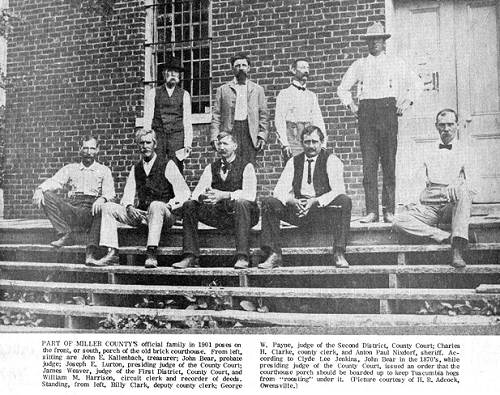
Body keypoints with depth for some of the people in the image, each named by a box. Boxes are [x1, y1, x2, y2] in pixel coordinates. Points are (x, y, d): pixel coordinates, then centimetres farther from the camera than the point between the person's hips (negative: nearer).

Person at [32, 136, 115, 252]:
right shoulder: (70, 168, 23)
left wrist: (102, 199, -23)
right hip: (71, 206, 3)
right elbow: (55, 182, 9)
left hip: (91, 208, -3)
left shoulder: (103, 170, 16)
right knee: (47, 196, -20)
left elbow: (109, 193, 2)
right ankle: (66, 234, -24)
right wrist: (40, 189, -14)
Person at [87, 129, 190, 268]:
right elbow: (128, 194, 13)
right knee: (108, 207, -10)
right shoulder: (135, 168, 17)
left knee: (156, 205, -38)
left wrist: (168, 206, -19)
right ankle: (112, 254, -22)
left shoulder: (167, 165, 1)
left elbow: (184, 193, -4)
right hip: (141, 215, 5)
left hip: (165, 215, -5)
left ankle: (151, 254, -40)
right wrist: (129, 207, -10)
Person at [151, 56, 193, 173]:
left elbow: (187, 121, 5)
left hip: (177, 137, 0)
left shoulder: (184, 95, 10)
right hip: (158, 136, 1)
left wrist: (188, 144, -4)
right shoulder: (154, 93, 11)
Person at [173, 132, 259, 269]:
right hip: (218, 214, 4)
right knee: (189, 205, -13)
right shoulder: (211, 168, 13)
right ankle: (190, 257, -15)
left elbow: (250, 195, -17)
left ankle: (242, 257, -36)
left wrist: (224, 195, -31)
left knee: (241, 203, -36)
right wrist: (202, 196, -25)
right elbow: (196, 192, 1)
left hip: (237, 212, -4)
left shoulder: (246, 167, -1)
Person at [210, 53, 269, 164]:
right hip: (229, 132, 0)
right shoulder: (222, 89, 13)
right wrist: (214, 137, -2)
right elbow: (216, 115, 8)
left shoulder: (257, 89, 15)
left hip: (250, 134, 1)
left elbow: (263, 115, 12)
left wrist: (262, 135, 1)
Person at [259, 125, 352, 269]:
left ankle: (338, 254, -30)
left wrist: (315, 201, -28)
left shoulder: (331, 160, 0)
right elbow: (279, 191, 3)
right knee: (268, 202, -17)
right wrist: (291, 201, -21)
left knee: (344, 200, -32)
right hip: (299, 211, 3)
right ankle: (274, 254, -19)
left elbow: (338, 190, -13)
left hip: (323, 210, -3)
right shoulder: (293, 162, 11)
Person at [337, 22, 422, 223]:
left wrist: (407, 102, 6)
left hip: (388, 110, -1)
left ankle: (389, 210, -1)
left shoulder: (395, 63, 16)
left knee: (389, 163, -4)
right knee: (368, 163, -7)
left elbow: (416, 84, 18)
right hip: (366, 112, 1)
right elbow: (342, 88, 26)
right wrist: (351, 105, 11)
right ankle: (371, 211, -7)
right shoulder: (359, 65, 18)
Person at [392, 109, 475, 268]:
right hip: (429, 206, 3)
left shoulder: (464, 152, 13)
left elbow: (472, 187, 2)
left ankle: (458, 249, -43)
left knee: (463, 191, -38)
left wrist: (457, 186, -22)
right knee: (399, 222, -24)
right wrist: (411, 200, 0)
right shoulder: (430, 154, 22)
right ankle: (447, 237, -25)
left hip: (452, 207, -2)